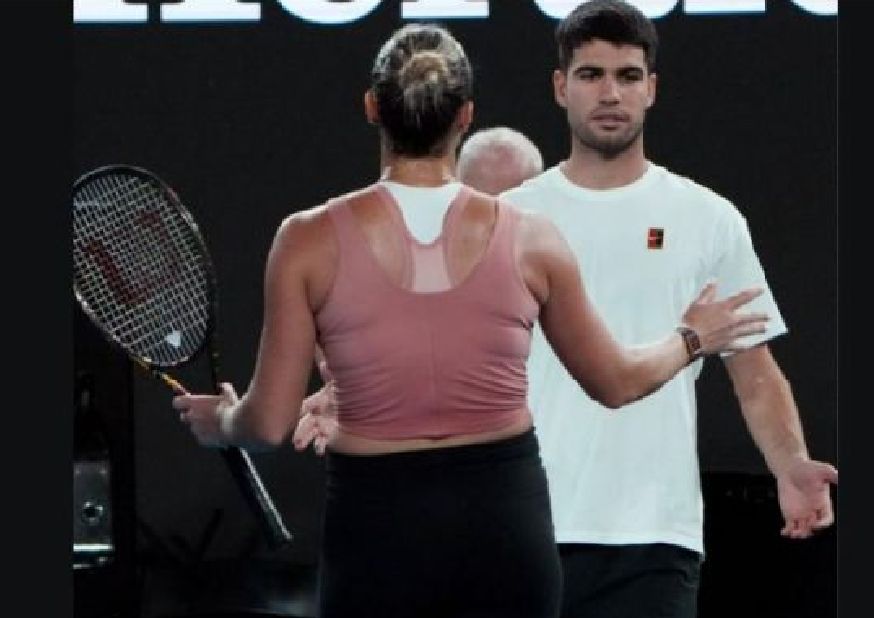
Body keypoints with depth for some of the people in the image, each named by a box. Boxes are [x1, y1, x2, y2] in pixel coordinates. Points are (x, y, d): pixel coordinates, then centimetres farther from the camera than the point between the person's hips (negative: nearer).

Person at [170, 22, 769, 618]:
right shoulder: (530, 239, -1)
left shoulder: (310, 240, -6)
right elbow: (617, 381, 14)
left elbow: (270, 423, -2)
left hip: (376, 524, -1)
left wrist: (219, 420, 22)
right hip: (505, 520, 1)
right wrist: (690, 337, 34)